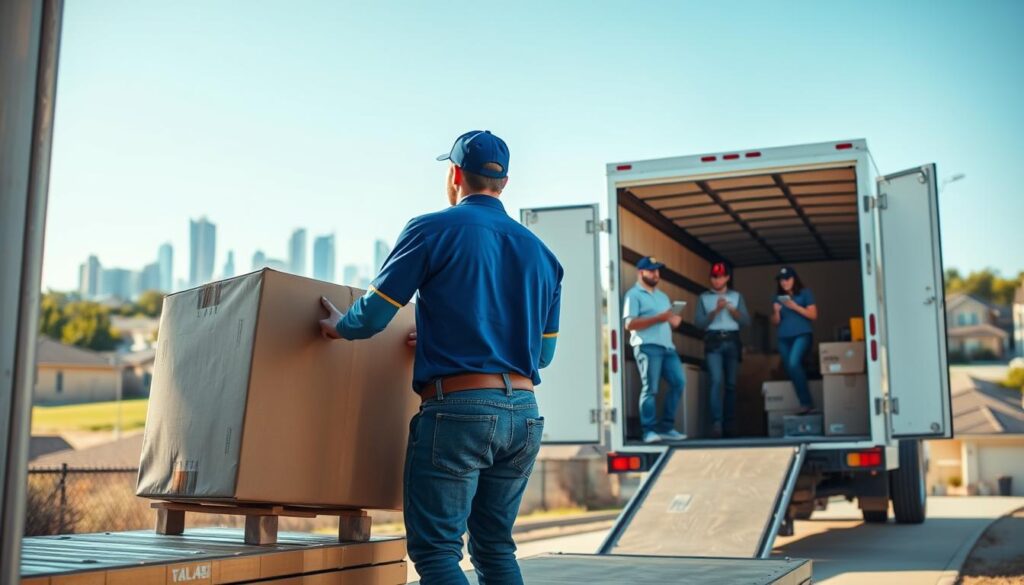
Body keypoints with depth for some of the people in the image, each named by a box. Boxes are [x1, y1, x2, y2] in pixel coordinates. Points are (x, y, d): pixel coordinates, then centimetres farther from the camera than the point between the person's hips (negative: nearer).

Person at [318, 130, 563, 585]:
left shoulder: (432, 230, -2)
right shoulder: (540, 252, 14)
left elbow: (373, 315, -4)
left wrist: (339, 326, 20)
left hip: (457, 409, -6)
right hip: (523, 411, 6)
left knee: (435, 548, 0)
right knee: (495, 546, 15)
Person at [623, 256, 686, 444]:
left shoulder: (662, 296, 25)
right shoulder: (634, 294, -1)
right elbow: (630, 324, -12)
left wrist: (674, 320, -1)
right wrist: (659, 318, -17)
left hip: (667, 346, 8)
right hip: (647, 347, -7)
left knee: (679, 382, 1)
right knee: (650, 389, -8)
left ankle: (666, 427, 8)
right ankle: (650, 431, -3)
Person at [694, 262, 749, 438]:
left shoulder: (736, 296, 14)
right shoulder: (703, 297, 10)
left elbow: (746, 321, 7)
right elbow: (699, 323, 0)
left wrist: (731, 309, -7)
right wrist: (716, 310, -10)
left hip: (732, 342, 2)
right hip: (713, 342, -2)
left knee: (731, 384, 3)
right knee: (717, 381, -17)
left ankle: (730, 425, 8)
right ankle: (716, 423, -22)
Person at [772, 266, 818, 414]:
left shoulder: (805, 293, 4)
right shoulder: (778, 297, 14)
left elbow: (813, 315, -2)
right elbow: (775, 322, 14)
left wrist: (795, 307, -12)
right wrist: (776, 311, -6)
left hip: (802, 334, -5)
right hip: (784, 338, 5)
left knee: (793, 363, -26)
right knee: (790, 369, 1)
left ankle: (806, 402, -18)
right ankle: (808, 405, 8)